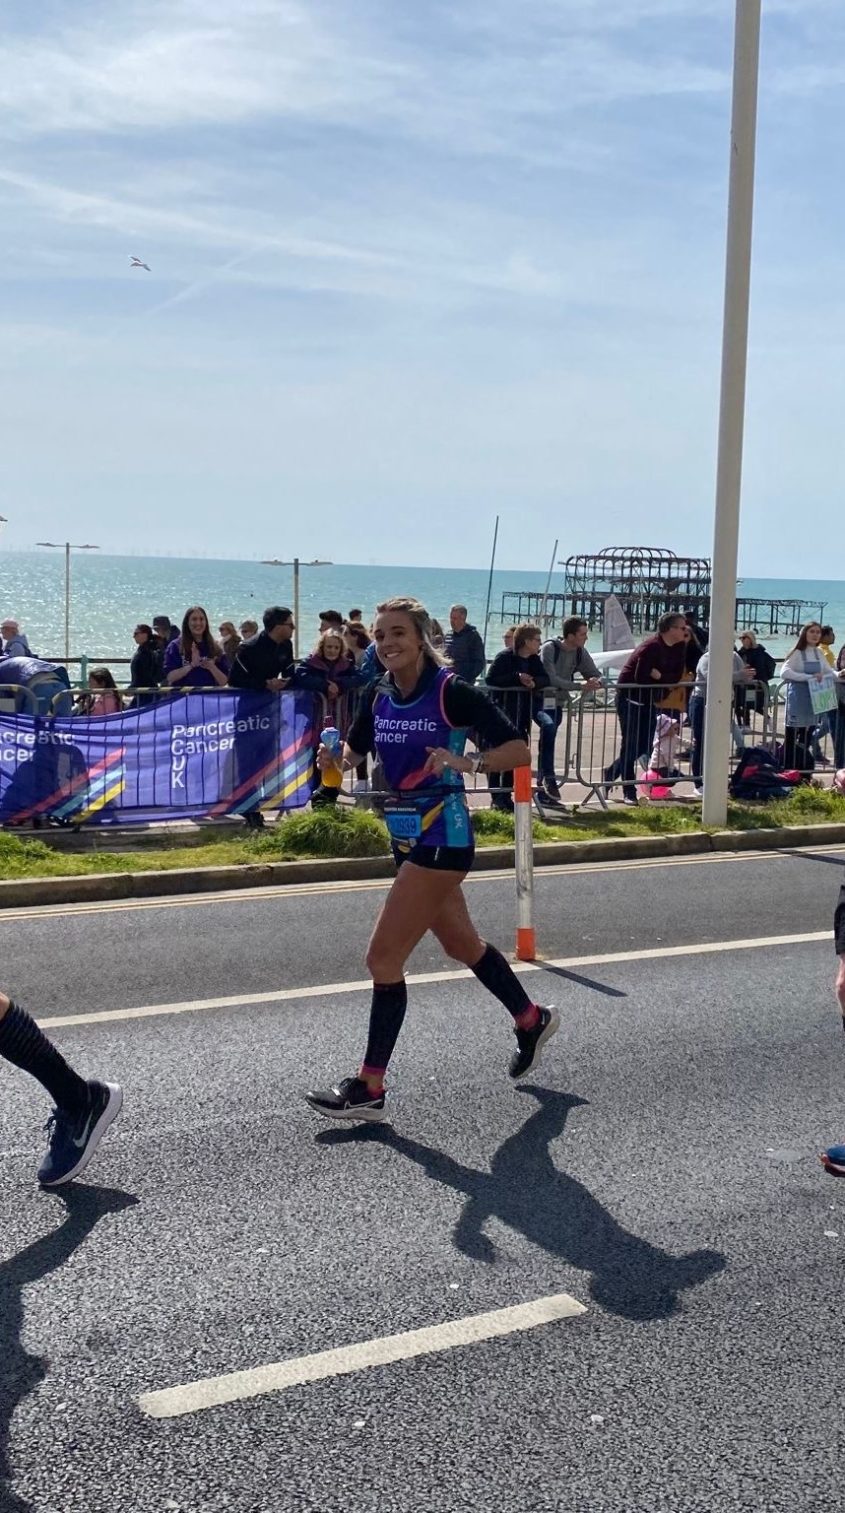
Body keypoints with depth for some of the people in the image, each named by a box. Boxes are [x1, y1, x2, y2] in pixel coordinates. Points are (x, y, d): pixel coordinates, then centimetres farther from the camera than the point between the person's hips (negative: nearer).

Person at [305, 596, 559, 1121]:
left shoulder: (451, 692, -15)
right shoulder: (381, 698, 5)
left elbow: (519, 751, -15)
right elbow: (355, 752, 18)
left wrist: (465, 761, -31)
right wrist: (334, 758, -5)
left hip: (442, 836, -8)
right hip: (406, 836, 8)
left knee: (383, 957, -10)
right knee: (463, 944, 23)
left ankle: (369, 1088, -2)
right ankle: (532, 1020, 46)